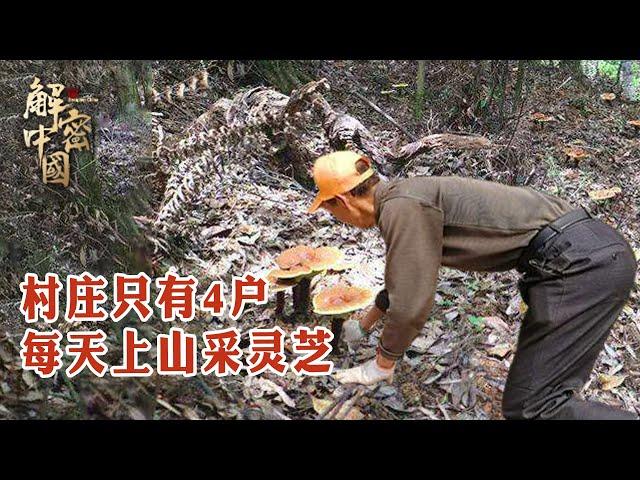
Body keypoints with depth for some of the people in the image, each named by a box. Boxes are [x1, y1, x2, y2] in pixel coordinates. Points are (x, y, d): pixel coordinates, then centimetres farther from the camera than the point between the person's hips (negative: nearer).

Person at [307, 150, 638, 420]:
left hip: (580, 261, -10)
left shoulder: (402, 206, -15)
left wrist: (382, 364, 4)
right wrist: (364, 325, 49)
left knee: (530, 407, -13)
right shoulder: (404, 201, 17)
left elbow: (409, 304, -15)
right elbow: (401, 279, 34)